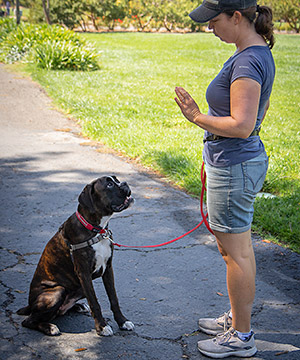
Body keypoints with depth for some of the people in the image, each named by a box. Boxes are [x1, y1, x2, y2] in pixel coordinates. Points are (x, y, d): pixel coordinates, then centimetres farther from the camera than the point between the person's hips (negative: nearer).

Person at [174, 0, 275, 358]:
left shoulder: (247, 62, -22)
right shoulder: (258, 52, 9)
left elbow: (241, 126, -27)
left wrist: (198, 117, -18)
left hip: (234, 167, -10)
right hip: (241, 161, 10)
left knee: (236, 252, 2)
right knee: (236, 248, 21)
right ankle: (236, 318, 37)